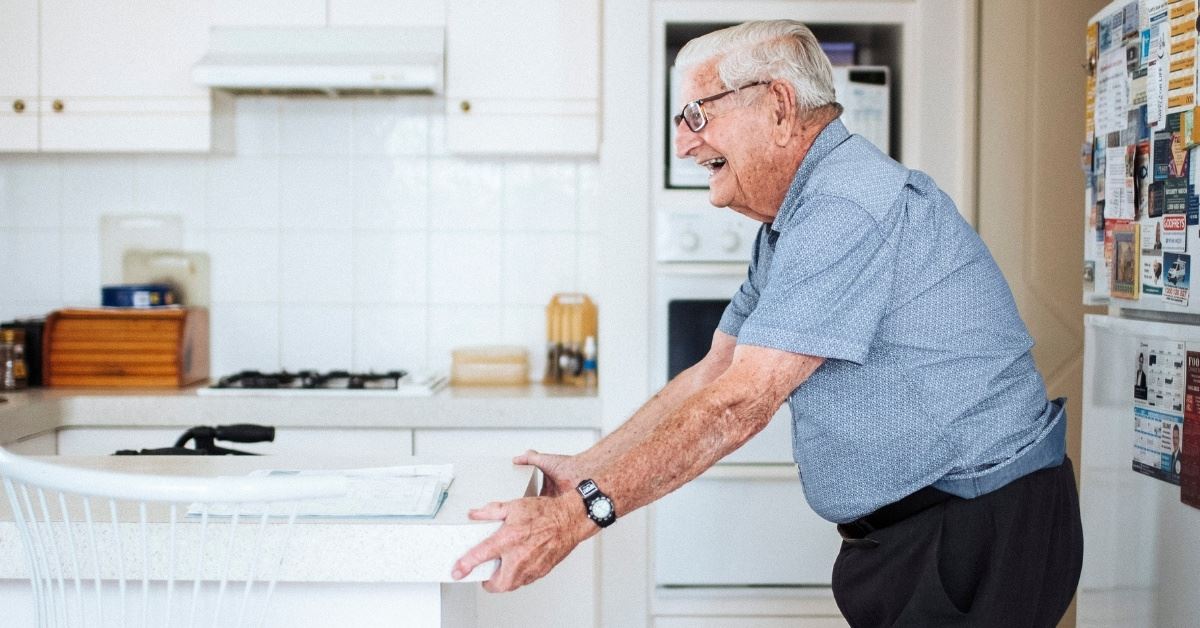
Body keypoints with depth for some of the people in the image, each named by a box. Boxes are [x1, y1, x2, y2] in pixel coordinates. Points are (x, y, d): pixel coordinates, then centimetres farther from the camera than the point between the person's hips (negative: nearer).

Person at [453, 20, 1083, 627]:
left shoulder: (849, 208, -23)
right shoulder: (787, 227, 12)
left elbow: (741, 402, -28)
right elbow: (712, 376, 13)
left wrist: (578, 514, -27)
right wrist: (583, 470, 7)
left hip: (982, 533, -9)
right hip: (900, 532, 9)